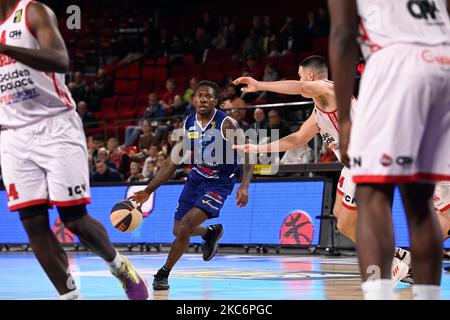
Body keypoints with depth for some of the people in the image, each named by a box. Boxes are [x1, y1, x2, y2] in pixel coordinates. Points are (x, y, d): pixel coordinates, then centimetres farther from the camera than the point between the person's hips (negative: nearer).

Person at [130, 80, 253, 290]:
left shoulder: (226, 125, -19)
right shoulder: (187, 124, -4)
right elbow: (172, 162, 3)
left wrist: (244, 186, -32)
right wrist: (148, 191, -1)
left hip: (218, 184, -6)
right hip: (196, 179, 6)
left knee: (185, 226, -22)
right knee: (178, 231, 13)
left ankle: (163, 274, -6)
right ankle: (211, 233, 46)